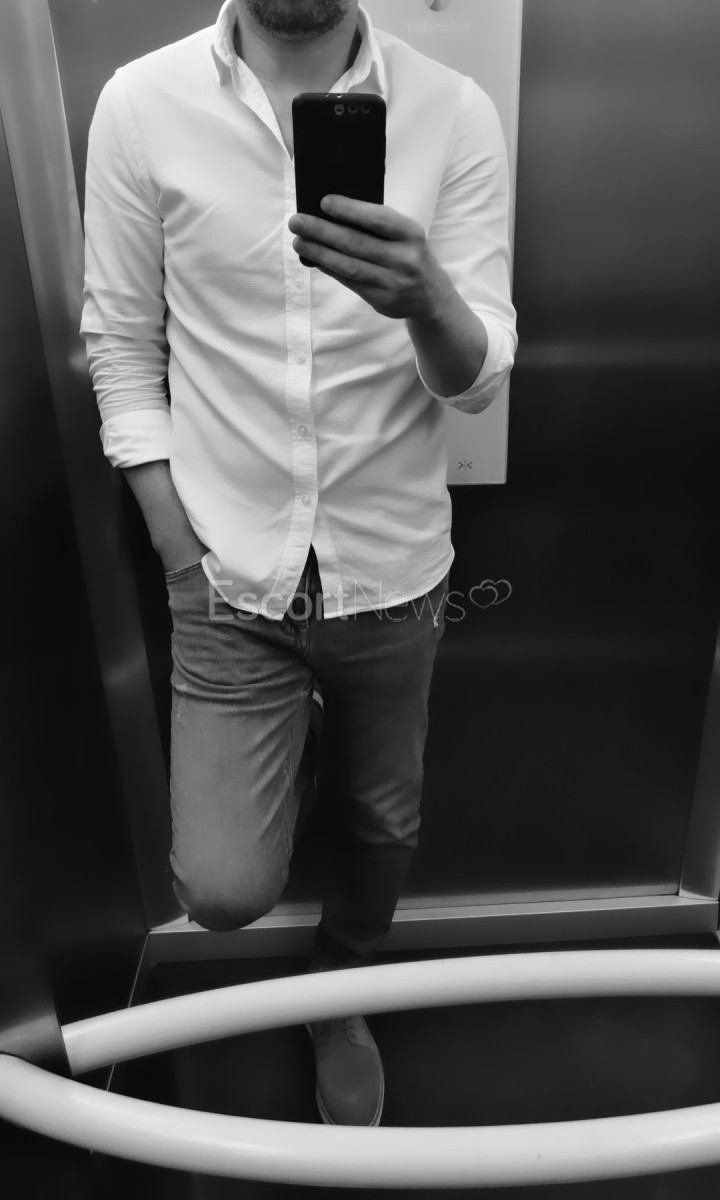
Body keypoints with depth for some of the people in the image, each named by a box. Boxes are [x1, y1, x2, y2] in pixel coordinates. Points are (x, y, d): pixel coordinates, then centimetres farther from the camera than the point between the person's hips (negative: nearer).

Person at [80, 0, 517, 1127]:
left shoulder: (454, 113, -5)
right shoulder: (143, 102, -4)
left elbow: (479, 379, -8)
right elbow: (123, 347, 1)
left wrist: (426, 300, -31)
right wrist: (183, 554, -4)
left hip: (393, 570, 1)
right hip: (229, 572, 0)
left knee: (382, 821, 18)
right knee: (225, 891, -1)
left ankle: (340, 994, 52)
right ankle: (298, 742, 36)